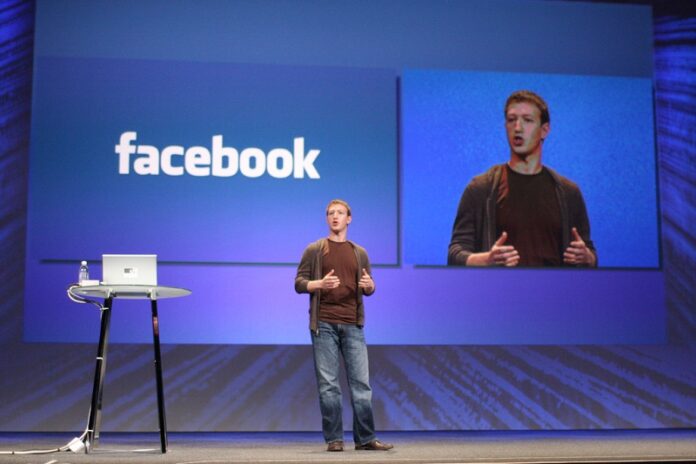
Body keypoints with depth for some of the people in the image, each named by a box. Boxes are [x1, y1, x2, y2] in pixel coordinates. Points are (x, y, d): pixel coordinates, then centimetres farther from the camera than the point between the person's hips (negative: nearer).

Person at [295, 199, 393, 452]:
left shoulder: (359, 253, 14)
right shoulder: (314, 250, 6)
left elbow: (368, 289, 16)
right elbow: (299, 283, 2)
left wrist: (370, 285, -8)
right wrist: (320, 284, -18)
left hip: (352, 325, 2)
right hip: (324, 324, -2)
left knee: (361, 382, 0)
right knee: (328, 384, -1)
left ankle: (365, 438, 6)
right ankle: (334, 439, 4)